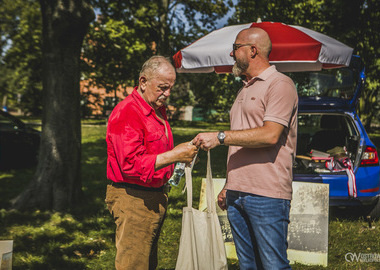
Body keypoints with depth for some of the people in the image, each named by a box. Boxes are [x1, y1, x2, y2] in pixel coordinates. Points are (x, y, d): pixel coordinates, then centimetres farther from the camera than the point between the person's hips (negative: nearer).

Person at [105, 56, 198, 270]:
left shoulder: (159, 111, 16)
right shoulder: (126, 113, -16)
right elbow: (131, 165, -25)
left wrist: (178, 162, 13)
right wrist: (174, 155, -26)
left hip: (156, 197, 10)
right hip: (133, 198, -10)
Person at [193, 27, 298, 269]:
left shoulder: (280, 84, -6)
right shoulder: (245, 90, 22)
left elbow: (270, 134, -19)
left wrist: (220, 137, -18)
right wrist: (228, 187, 18)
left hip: (267, 195, -8)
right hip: (237, 195, 9)